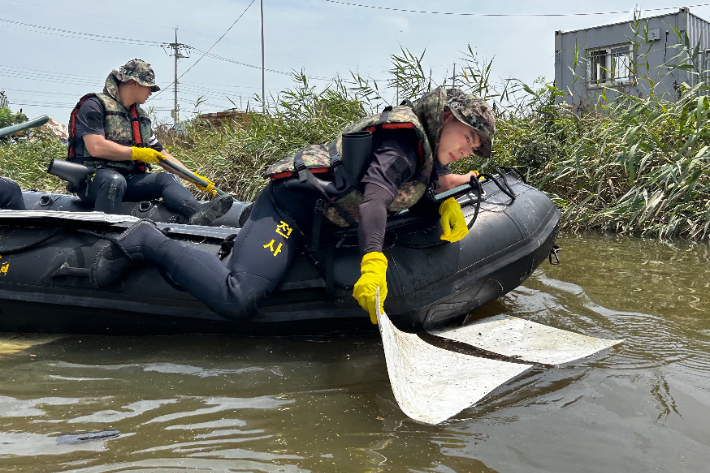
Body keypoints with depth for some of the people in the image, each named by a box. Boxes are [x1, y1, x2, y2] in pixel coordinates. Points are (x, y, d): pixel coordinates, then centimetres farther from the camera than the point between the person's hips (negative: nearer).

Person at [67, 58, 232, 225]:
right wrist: (137, 153, -10)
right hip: (92, 179, -7)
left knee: (167, 178, -15)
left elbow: (161, 155, 21)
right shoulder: (95, 105, -4)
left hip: (129, 180, 7)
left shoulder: (141, 116, 20)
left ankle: (197, 213, -42)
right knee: (114, 180, -38)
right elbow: (96, 148, -19)